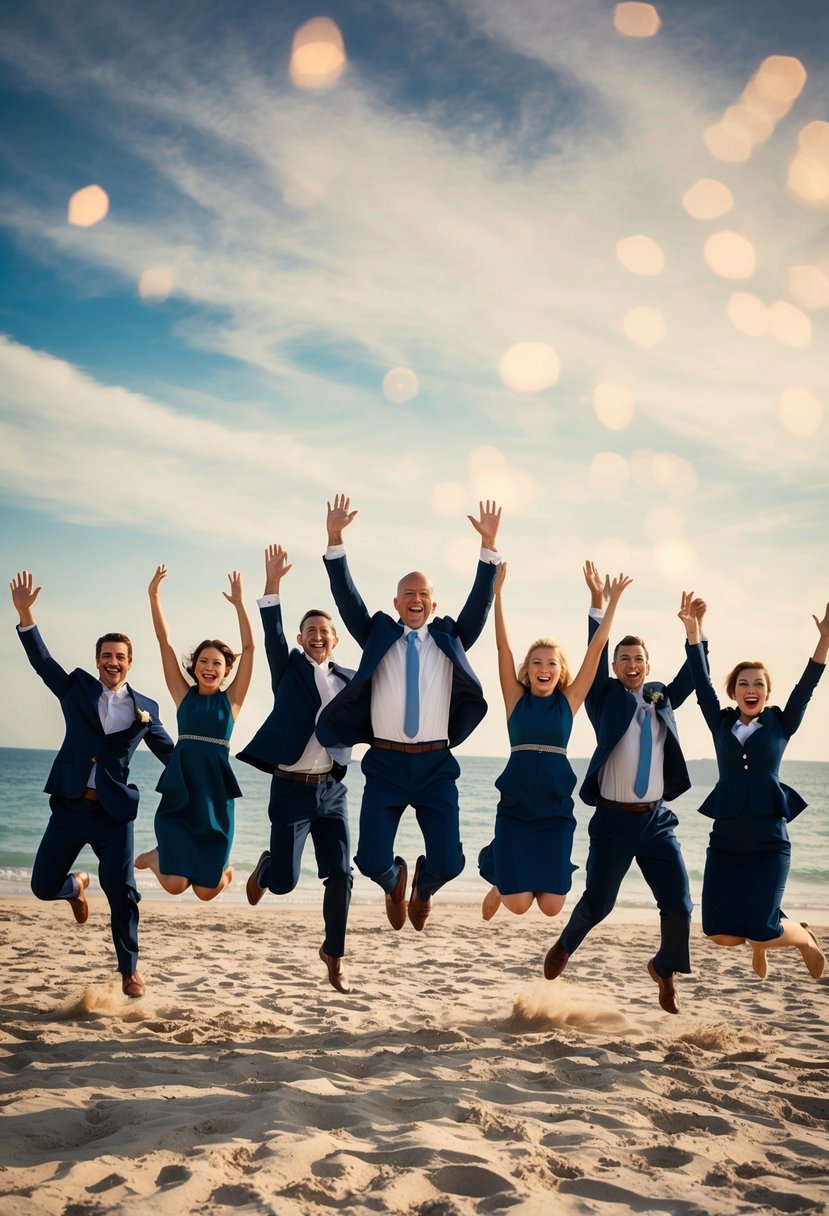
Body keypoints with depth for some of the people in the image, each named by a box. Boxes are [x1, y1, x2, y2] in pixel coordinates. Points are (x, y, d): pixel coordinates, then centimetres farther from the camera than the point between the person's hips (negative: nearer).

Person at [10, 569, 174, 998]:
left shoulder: (144, 709, 4)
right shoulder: (76, 688, 6)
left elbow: (169, 753, 10)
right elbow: (42, 660, -2)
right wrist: (25, 613, -13)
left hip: (113, 813, -1)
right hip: (69, 807, 1)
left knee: (122, 892, -5)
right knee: (44, 886, 4)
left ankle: (129, 970, 14)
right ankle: (77, 886, 42)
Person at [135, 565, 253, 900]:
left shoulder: (231, 699, 4)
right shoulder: (184, 695, 5)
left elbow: (249, 648, -5)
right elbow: (164, 642, 1)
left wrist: (239, 603, -13)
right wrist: (154, 594, -5)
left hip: (214, 796, 0)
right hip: (180, 793, 0)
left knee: (205, 891, 2)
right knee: (175, 885, -9)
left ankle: (222, 869, 37)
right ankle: (157, 857, 25)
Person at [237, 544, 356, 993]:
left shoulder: (348, 680, 8)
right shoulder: (288, 669, 0)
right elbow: (272, 635, -15)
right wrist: (272, 584, -29)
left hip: (332, 791, 3)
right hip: (291, 790, -2)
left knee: (340, 877, 0)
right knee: (284, 882, -1)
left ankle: (333, 954, 19)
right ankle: (265, 867, 36)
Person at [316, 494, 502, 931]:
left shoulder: (450, 639, 10)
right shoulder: (378, 636, 9)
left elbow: (480, 601, 1)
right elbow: (346, 596, 1)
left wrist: (489, 546, -8)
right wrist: (335, 539, -9)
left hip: (436, 766, 0)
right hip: (385, 764, 0)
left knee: (447, 863, -8)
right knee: (371, 860, -9)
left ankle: (423, 887, 31)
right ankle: (395, 883, 30)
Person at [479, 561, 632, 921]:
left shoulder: (569, 700, 5)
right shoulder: (516, 699, 3)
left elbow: (596, 647, 2)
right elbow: (502, 646, -4)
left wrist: (612, 600, -1)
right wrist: (497, 592, -11)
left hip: (556, 809, 2)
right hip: (514, 808, -1)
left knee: (551, 906, -1)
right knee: (518, 904, -8)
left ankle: (528, 874, 31)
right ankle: (501, 880, 27)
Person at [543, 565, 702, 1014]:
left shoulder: (662, 698, 12)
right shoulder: (607, 698, 2)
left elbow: (694, 675, 4)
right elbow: (594, 657, -11)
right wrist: (598, 605, -22)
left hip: (657, 820, 3)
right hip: (613, 820, -3)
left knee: (678, 904, -2)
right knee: (597, 903, 0)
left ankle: (664, 969, 26)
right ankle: (564, 947, 33)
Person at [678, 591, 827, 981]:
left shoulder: (780, 724, 6)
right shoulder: (721, 723, 9)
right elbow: (702, 683, -1)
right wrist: (693, 630, -13)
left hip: (769, 842, -2)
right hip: (725, 839, 2)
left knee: (760, 932, -8)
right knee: (721, 933, -2)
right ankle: (757, 938, 34)